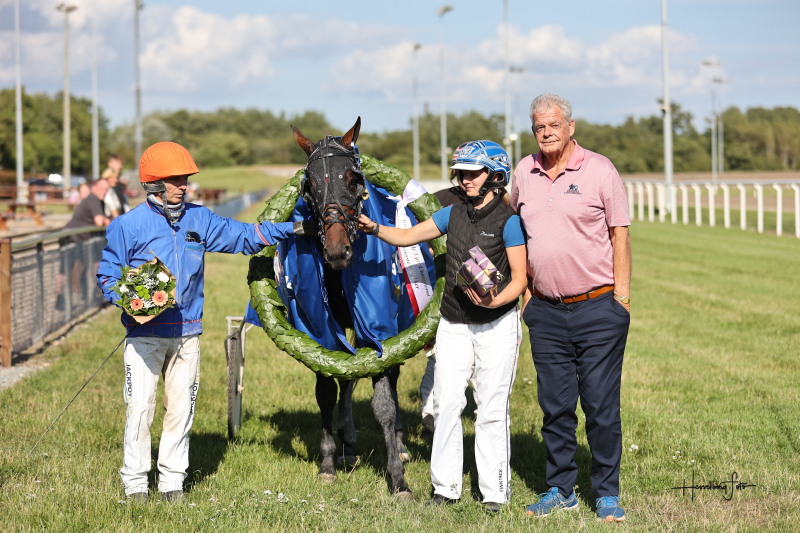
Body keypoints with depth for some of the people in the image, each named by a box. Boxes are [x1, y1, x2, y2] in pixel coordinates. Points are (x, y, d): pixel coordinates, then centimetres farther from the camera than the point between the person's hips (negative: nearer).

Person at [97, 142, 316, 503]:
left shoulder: (198, 219, 7)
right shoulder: (128, 226, -6)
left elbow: (243, 236, 12)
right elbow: (107, 274, 0)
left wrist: (293, 229, 4)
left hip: (187, 333, 4)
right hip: (145, 333, -4)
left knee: (181, 408, 8)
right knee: (140, 407, -6)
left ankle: (172, 482, 18)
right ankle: (135, 483, 6)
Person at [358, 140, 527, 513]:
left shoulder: (508, 221, -9)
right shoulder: (454, 214, 8)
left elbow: (520, 278, -9)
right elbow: (408, 236, 12)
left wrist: (496, 300, -27)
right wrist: (375, 229, -6)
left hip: (496, 324, -5)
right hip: (454, 324, 5)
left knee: (492, 409, -1)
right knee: (446, 403, 3)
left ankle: (494, 492, 7)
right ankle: (445, 486, 12)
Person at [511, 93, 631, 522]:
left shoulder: (599, 169, -3)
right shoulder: (524, 173, 8)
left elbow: (619, 233, -1)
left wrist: (622, 294, -6)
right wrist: (524, 287, 16)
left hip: (598, 309, -4)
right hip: (546, 311, 4)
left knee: (601, 406, -1)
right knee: (554, 406, 8)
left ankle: (607, 494, 9)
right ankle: (560, 490, 19)